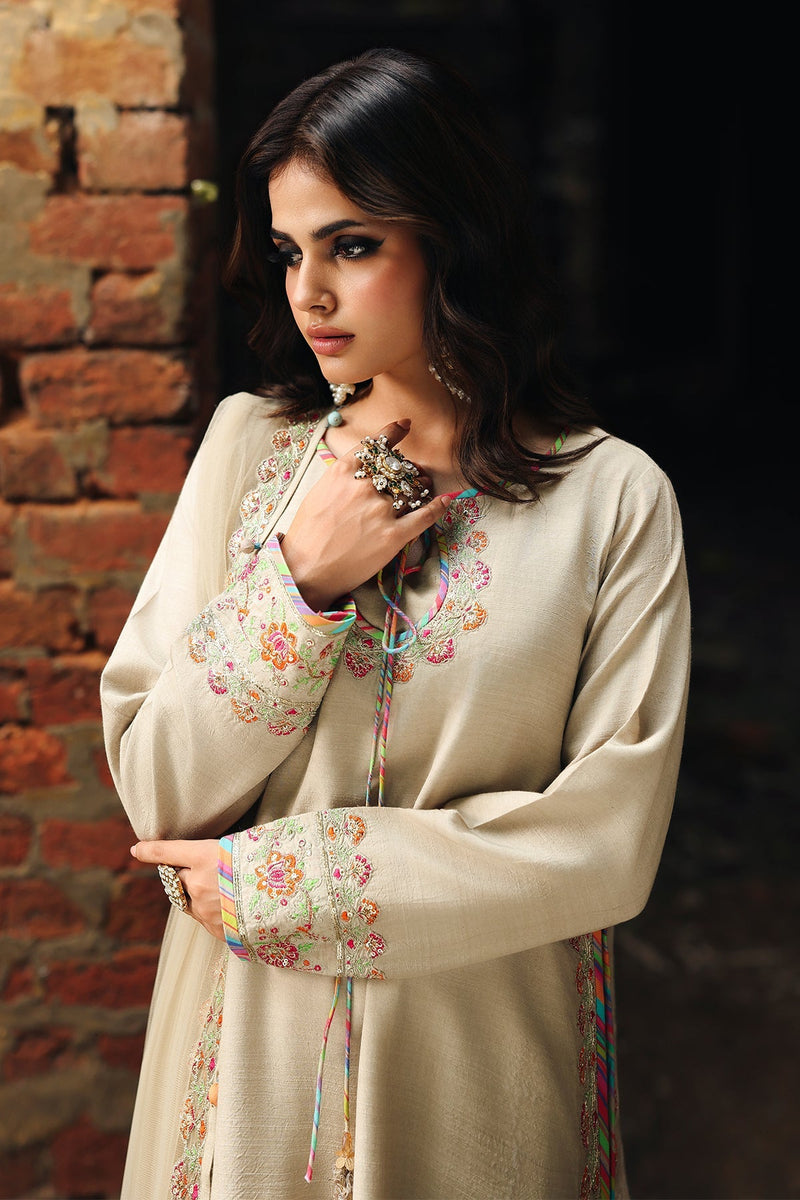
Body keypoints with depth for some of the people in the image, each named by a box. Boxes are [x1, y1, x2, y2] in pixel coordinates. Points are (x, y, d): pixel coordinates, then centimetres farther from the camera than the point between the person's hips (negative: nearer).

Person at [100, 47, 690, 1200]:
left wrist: (275, 881, -14)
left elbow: (608, 843, -14)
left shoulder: (614, 498, -9)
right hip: (254, 1042, 2)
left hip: (480, 1062, -2)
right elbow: (158, 791, -4)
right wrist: (302, 580, -18)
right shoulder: (252, 445, -2)